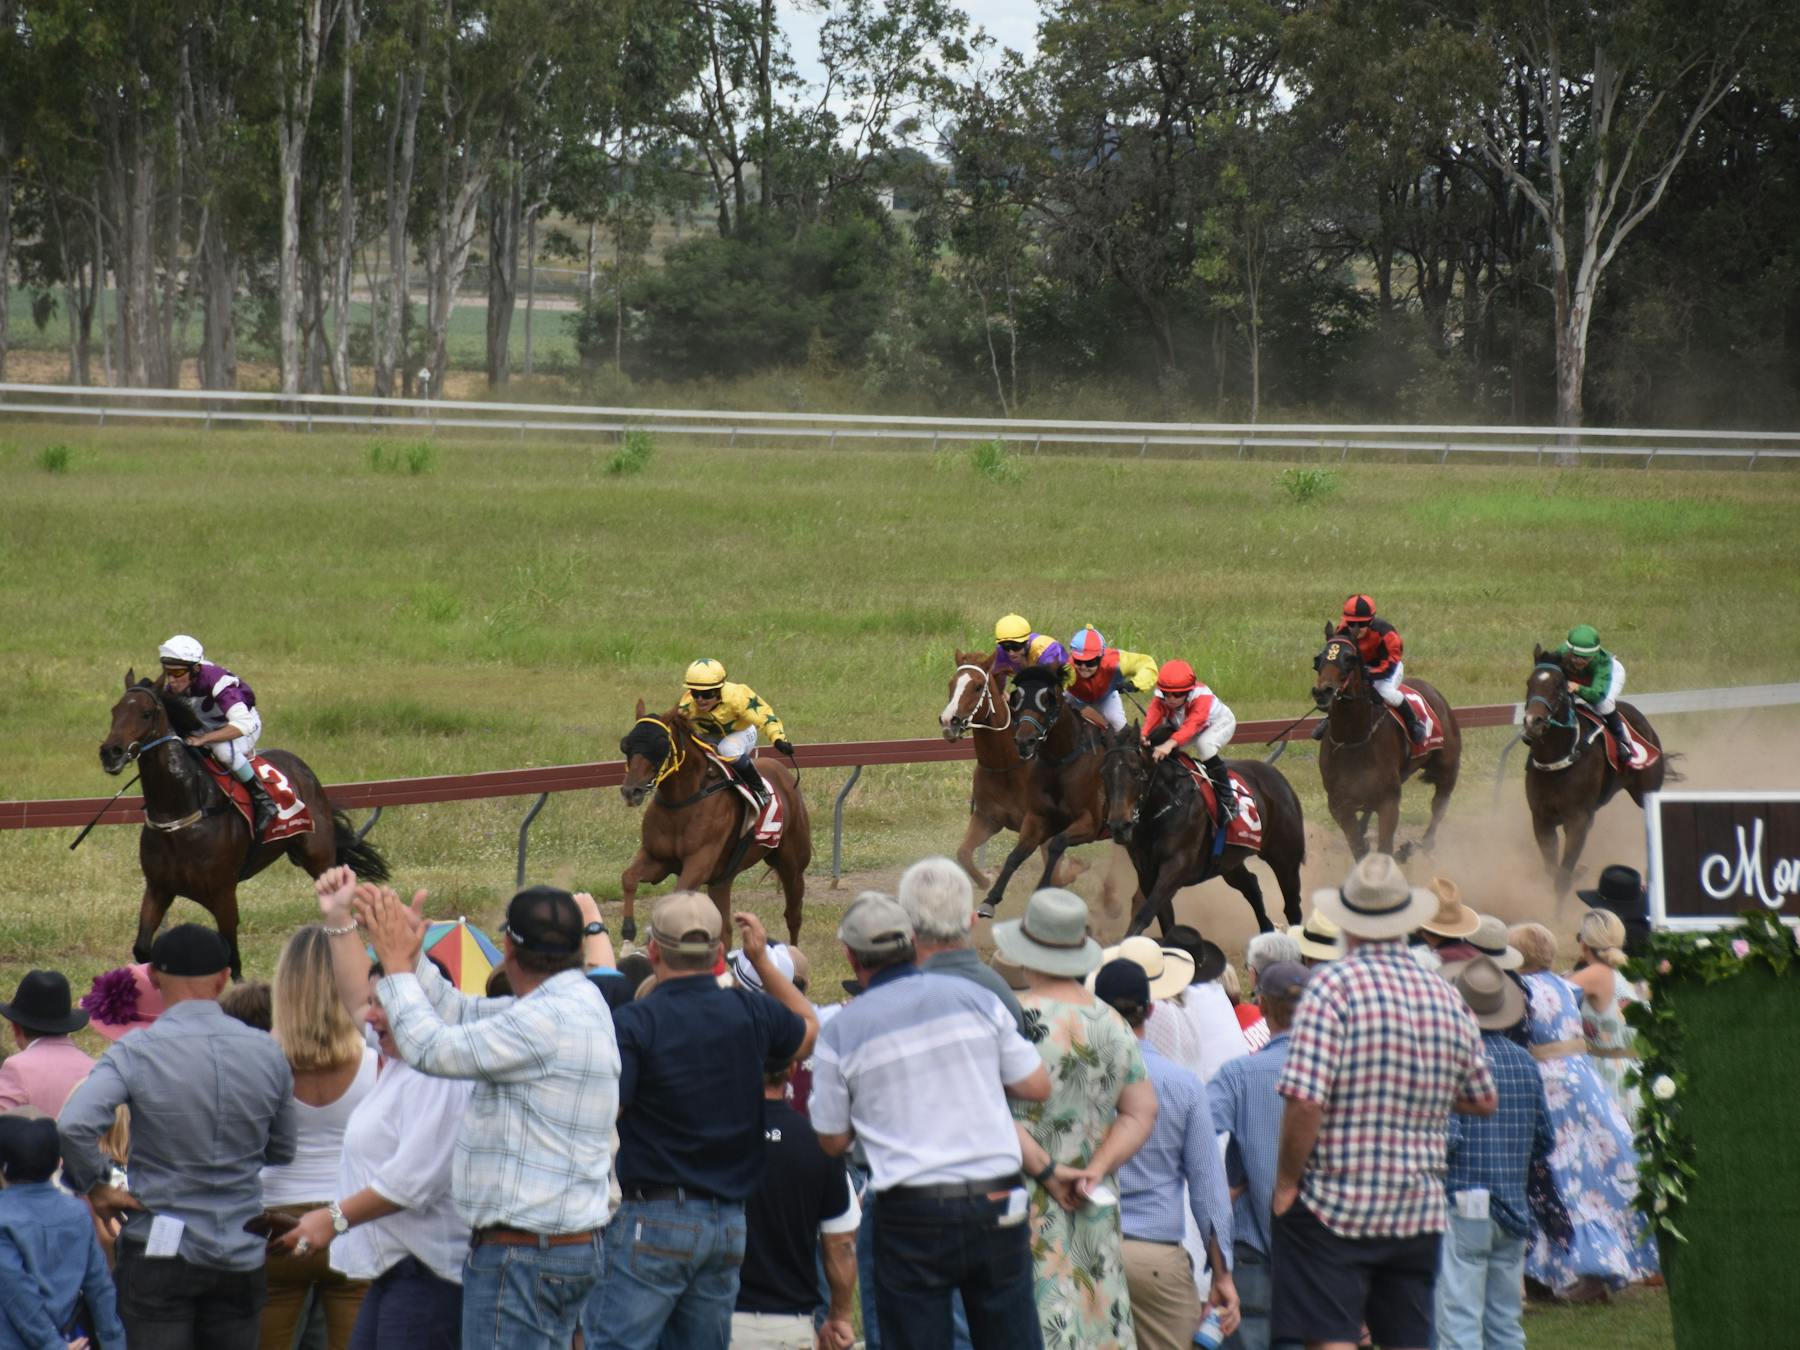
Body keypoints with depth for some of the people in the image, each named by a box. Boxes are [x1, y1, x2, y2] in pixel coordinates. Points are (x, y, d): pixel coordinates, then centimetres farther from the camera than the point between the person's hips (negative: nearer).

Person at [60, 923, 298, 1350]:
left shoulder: (137, 1051, -11)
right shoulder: (268, 1053, 1)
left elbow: (74, 1126, -24)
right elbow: (282, 1152, 11)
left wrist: (95, 1186, -8)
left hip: (160, 1253, -4)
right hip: (241, 1257, 4)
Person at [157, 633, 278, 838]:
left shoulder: (215, 681, -37)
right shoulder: (171, 688, -17)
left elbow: (243, 724, -47)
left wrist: (203, 739, -51)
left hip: (246, 726, -8)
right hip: (207, 727, 8)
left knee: (223, 749, -39)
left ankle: (263, 800, -22)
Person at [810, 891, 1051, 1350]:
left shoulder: (841, 1033, -1)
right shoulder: (974, 999, 3)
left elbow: (832, 1140, 7)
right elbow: (1037, 1086, 8)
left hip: (911, 1213, -2)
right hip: (997, 1206, 2)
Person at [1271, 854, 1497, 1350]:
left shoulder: (1334, 986, -12)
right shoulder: (1446, 998, 6)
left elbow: (1305, 1101, -19)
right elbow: (1484, 1101, 17)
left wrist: (1287, 1181, -8)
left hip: (1335, 1203, -5)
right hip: (1419, 1211, 5)